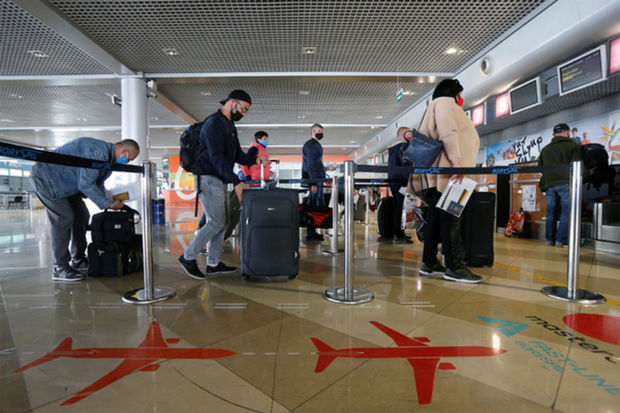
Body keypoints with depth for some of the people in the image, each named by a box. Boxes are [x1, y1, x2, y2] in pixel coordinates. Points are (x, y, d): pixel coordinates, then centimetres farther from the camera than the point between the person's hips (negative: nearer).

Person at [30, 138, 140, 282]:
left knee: (82, 216, 8)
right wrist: (108, 204, -25)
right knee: (63, 219, -15)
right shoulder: (97, 151, -29)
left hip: (66, 183, 10)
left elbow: (98, 184, 10)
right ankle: (60, 268, -7)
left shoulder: (108, 157, 4)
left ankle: (78, 260, 19)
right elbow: (86, 184, -30)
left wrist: (111, 203, -3)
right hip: (46, 177, -10)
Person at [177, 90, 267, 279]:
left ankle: (213, 264, 17)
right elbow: (216, 157, -21)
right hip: (208, 179, -10)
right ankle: (188, 257, 4)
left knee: (221, 222, 9)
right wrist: (236, 182, -26)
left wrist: (254, 159, -1)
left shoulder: (230, 126, 20)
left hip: (219, 181, 10)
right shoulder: (214, 123, -11)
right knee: (217, 222, -10)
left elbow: (237, 155, 19)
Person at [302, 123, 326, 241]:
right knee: (316, 206, -9)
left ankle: (312, 232, 15)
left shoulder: (316, 145, 23)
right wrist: (314, 183, -23)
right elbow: (310, 165, -18)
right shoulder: (311, 144, -8)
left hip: (317, 179, 10)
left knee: (315, 206, 10)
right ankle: (310, 234, -5)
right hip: (313, 179, -10)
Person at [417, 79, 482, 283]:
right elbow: (448, 131, -13)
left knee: (436, 217, 6)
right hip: (448, 171, -10)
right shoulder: (445, 102, 4)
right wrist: (457, 159, -22)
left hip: (439, 175, 10)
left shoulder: (444, 106, 34)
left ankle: (429, 263, 9)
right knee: (451, 218, -11)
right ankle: (453, 267, -9)